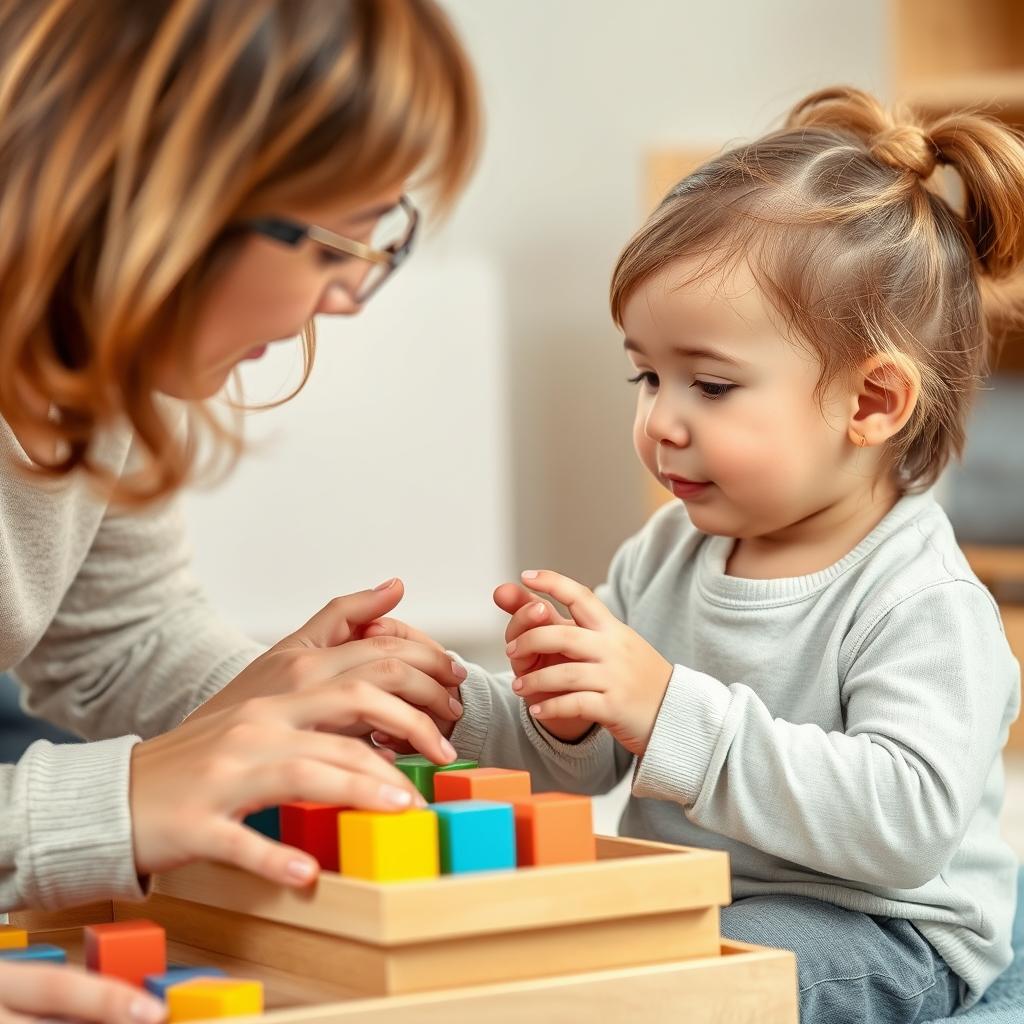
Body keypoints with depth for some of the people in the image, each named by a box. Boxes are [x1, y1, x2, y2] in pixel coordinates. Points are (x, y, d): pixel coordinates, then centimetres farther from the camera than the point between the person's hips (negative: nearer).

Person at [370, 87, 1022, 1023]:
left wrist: (673, 710, -35)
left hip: (878, 934, -6)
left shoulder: (923, 604, -18)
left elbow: (909, 821, -32)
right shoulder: (666, 553, 6)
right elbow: (581, 764, 14)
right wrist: (447, 704, -9)